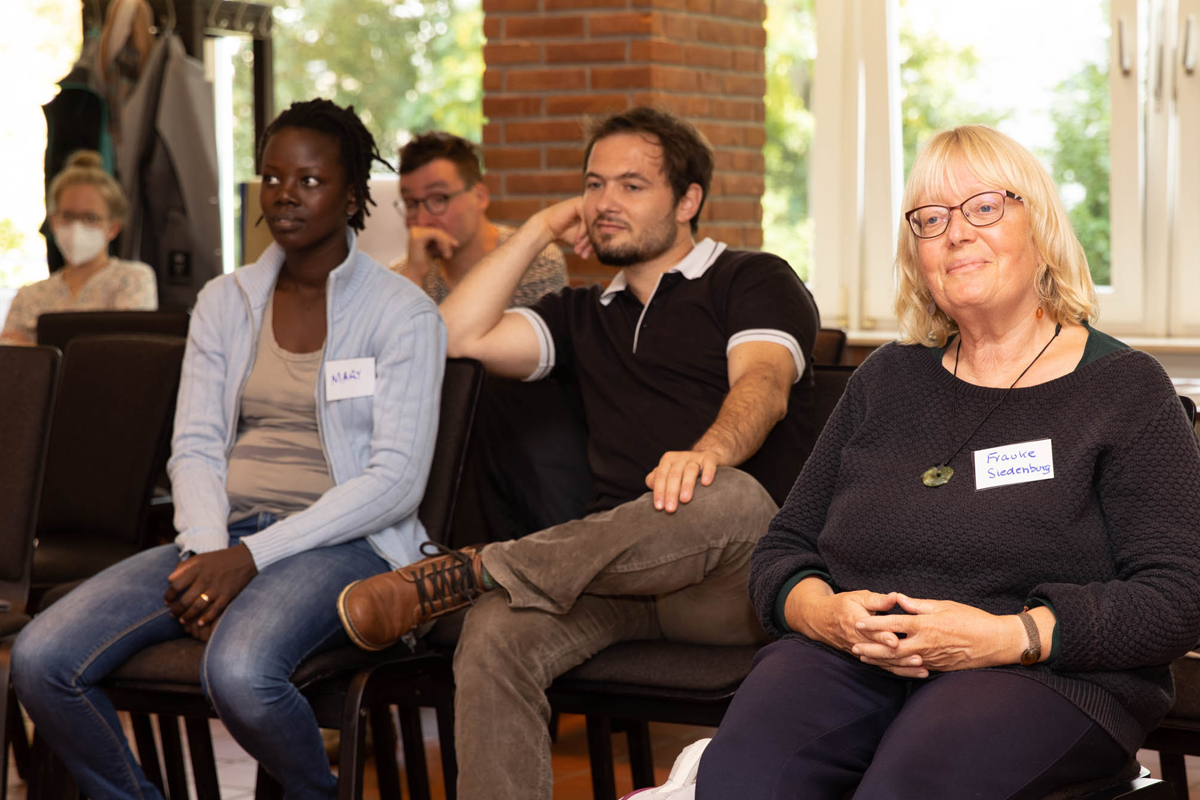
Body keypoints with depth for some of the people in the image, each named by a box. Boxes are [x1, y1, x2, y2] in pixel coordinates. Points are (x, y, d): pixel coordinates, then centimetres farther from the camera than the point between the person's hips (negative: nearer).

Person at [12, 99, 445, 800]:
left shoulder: (403, 313, -1)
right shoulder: (225, 302, 15)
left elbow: (396, 482, -9)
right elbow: (195, 447, 10)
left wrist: (253, 556, -17)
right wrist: (206, 552, -11)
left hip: (344, 545, -5)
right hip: (226, 532, 5)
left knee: (239, 671, -37)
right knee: (41, 661, -19)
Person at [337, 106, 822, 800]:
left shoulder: (754, 281, 13)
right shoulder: (587, 315, 31)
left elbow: (762, 385, -9)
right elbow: (462, 336, 17)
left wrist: (708, 451, -31)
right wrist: (542, 230, 22)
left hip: (733, 580, -4)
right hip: (617, 568, 4)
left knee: (730, 498, -41)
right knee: (495, 633, -29)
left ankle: (465, 571, -37)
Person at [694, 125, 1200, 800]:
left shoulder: (1124, 387, 6)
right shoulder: (887, 381, 20)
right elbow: (783, 551, 19)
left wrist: (1006, 636, -16)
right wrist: (824, 612, -7)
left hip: (1046, 674, -3)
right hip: (848, 661, 3)